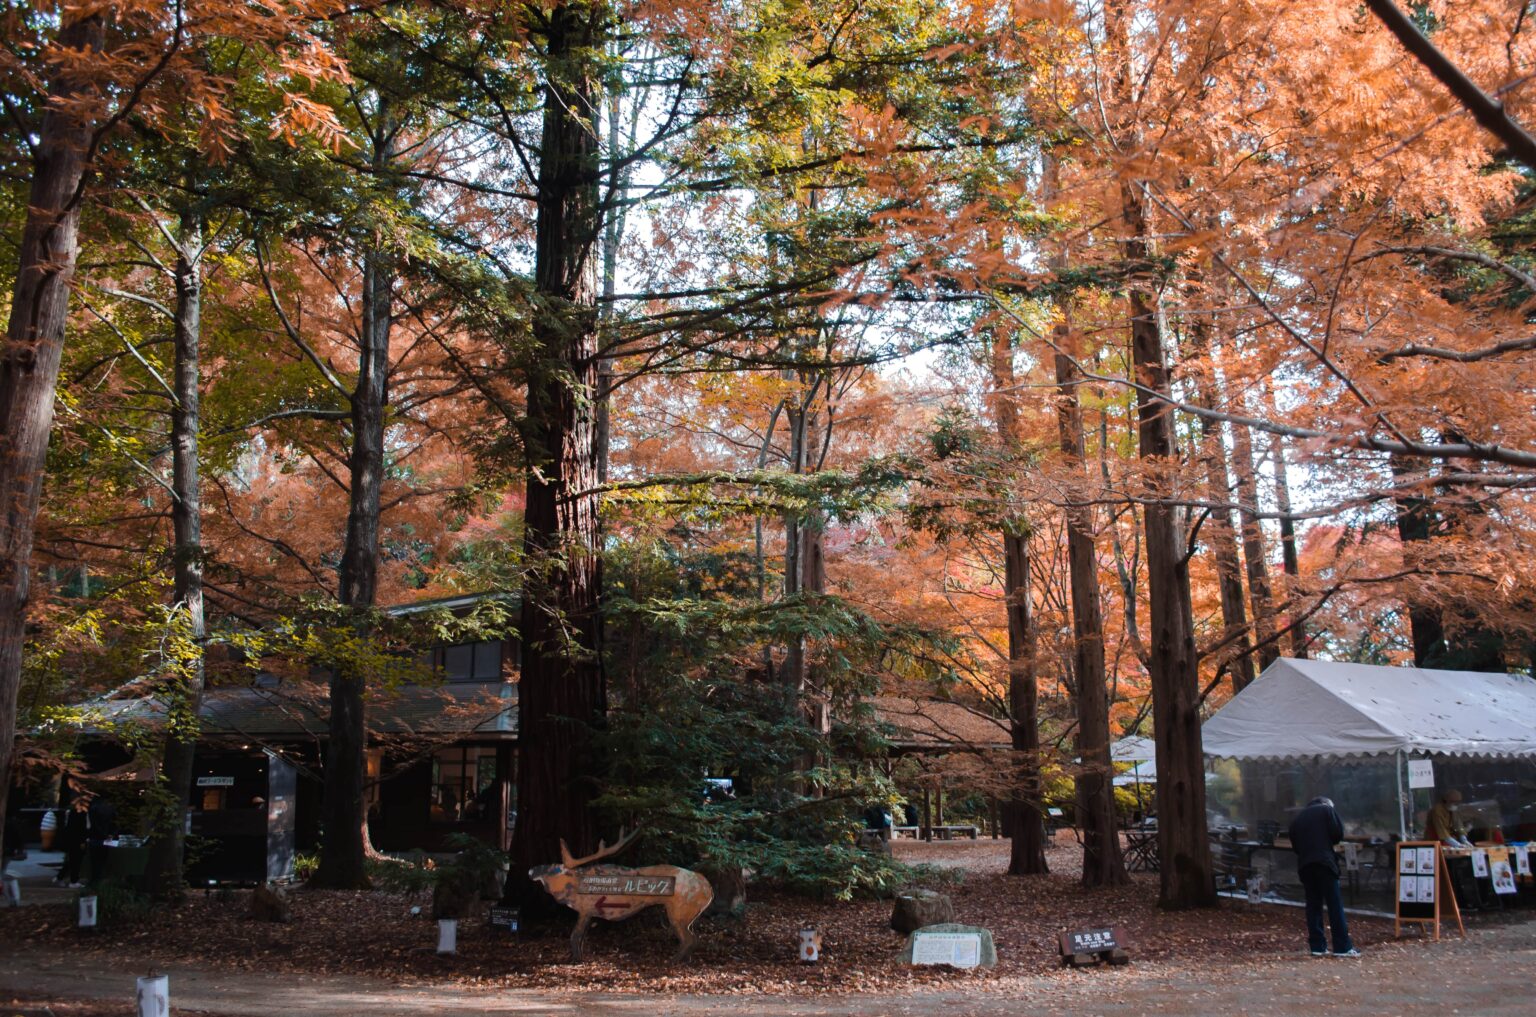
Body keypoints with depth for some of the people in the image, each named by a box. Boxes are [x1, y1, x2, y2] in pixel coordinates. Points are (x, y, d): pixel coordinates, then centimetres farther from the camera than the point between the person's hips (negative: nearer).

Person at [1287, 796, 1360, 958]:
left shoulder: (1297, 818, 20)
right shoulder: (1327, 809, 8)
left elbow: (1294, 845, 16)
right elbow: (1338, 833, -3)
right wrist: (1328, 842, 15)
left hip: (1304, 865, 4)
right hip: (1324, 862, -4)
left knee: (1313, 904, 7)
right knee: (1335, 904, -3)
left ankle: (1317, 946, 5)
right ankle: (1342, 946, -6)